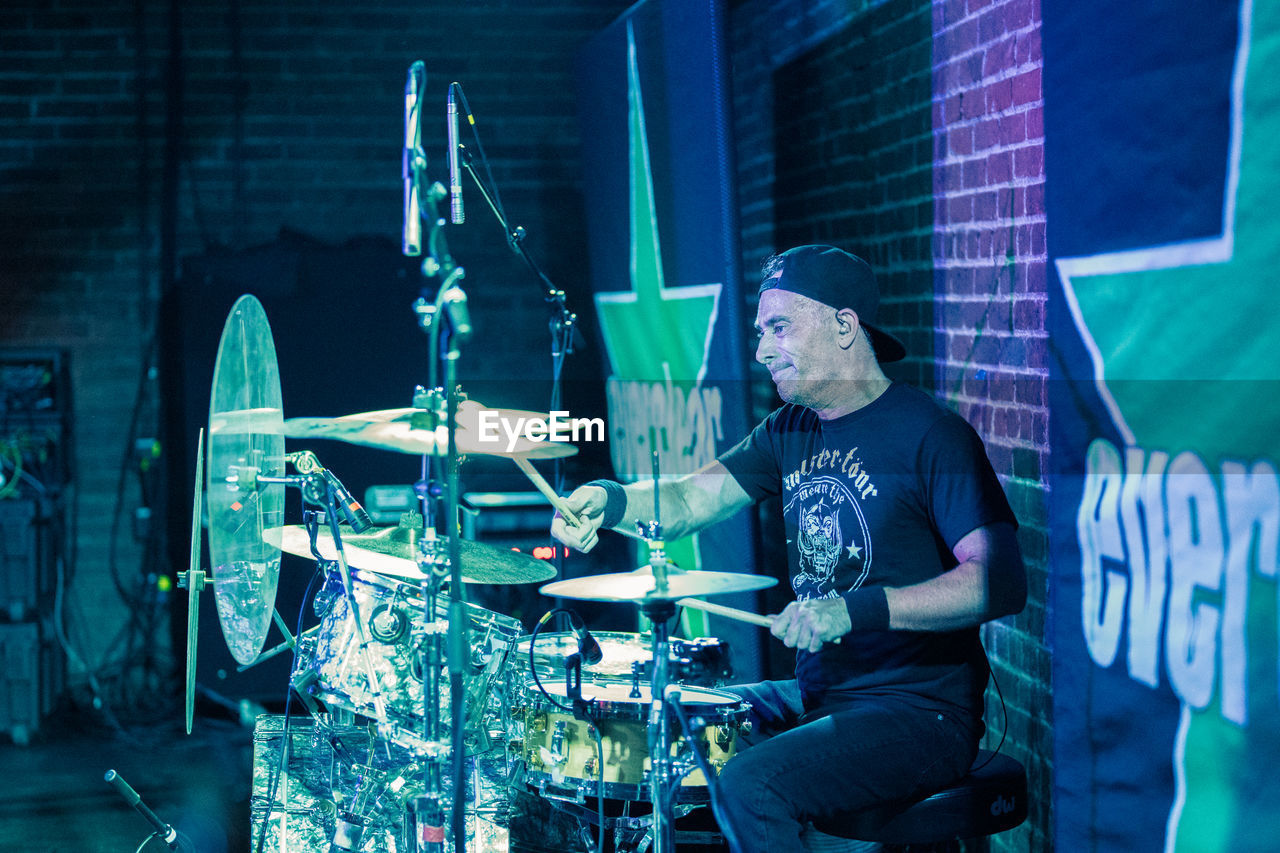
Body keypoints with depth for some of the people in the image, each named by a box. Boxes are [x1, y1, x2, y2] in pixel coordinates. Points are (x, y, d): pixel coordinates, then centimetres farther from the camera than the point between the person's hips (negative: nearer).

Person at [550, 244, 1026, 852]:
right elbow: (690, 499, 3)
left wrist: (857, 609, -31)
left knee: (748, 783, -26)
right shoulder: (790, 431, 11)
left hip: (919, 713, -8)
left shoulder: (930, 436, -14)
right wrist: (610, 500, -19)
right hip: (815, 694, 8)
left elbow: (1003, 584, -23)